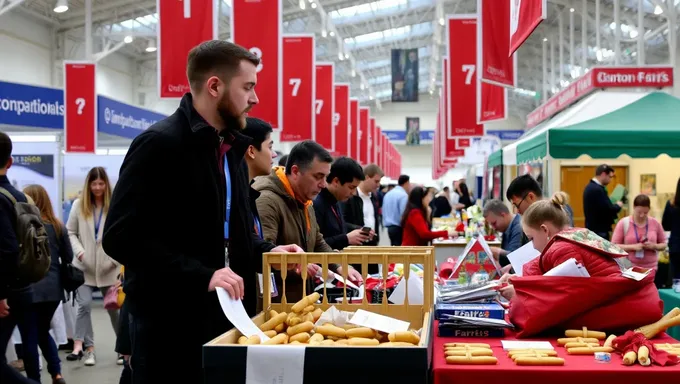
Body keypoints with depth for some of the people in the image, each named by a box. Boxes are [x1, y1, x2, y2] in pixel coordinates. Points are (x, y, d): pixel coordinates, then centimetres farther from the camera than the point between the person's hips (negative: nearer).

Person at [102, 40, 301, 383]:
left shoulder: (231, 148, 13)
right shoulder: (159, 144, -14)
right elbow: (121, 237, -20)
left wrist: (267, 252, 5)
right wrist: (202, 275, -25)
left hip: (225, 313, 8)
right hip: (170, 320, -8)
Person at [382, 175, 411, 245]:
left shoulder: (388, 194, 14)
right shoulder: (403, 195, -13)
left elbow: (384, 212, 19)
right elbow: (404, 214, -18)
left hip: (389, 227, 9)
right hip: (399, 228, -9)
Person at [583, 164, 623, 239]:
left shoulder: (590, 187, 12)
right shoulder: (597, 189, -20)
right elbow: (608, 210, -22)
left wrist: (615, 205, 11)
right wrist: (618, 205, -3)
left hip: (593, 229, 11)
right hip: (599, 231, -11)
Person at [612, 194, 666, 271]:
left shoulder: (655, 223, 4)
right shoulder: (623, 223, -2)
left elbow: (663, 244, 13)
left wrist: (654, 246, -10)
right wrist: (633, 247, -17)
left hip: (650, 268, 2)